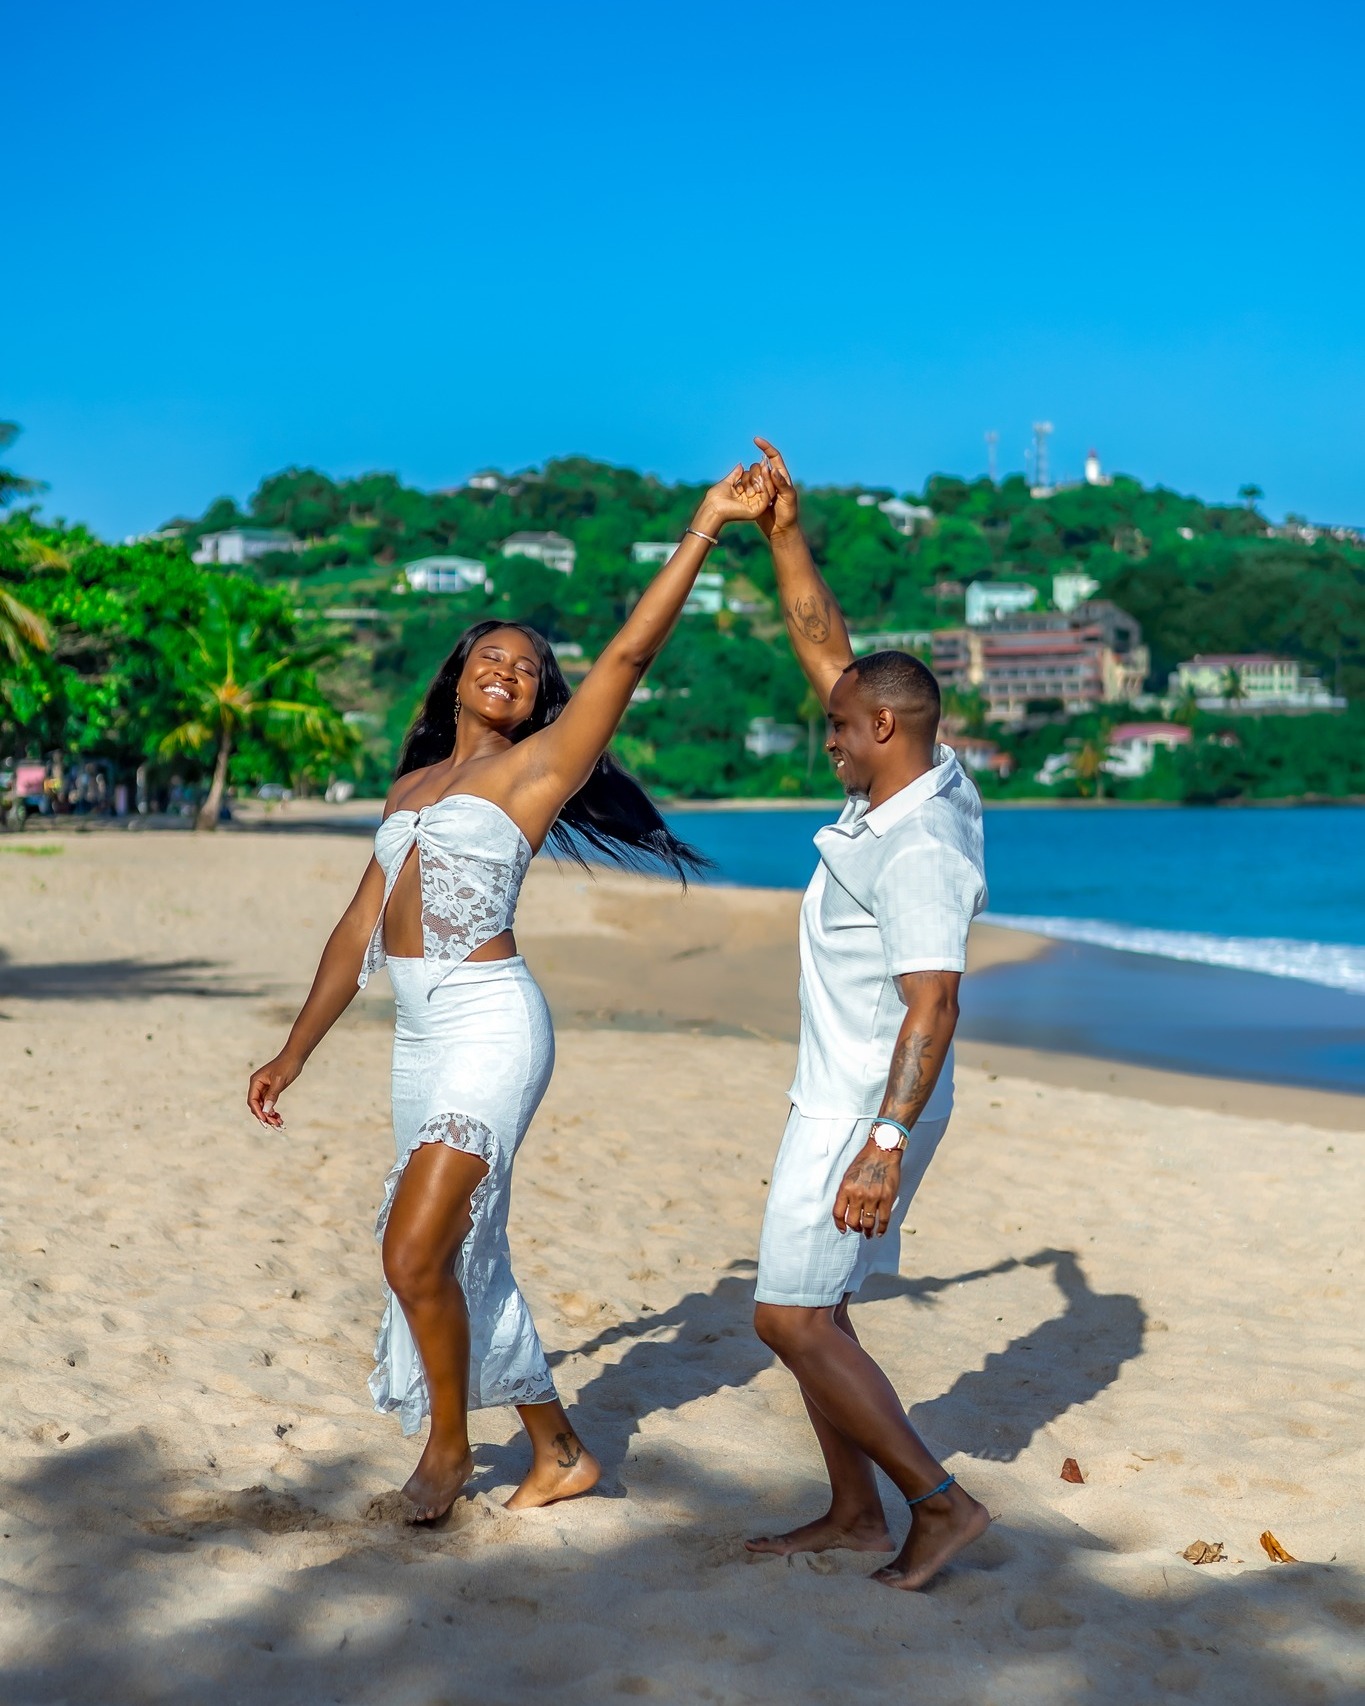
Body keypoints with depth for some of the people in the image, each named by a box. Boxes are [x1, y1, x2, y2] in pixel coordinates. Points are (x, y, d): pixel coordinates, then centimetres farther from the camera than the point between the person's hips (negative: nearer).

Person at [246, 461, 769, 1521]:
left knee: (417, 1254, -12)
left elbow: (631, 652, -11)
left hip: (491, 1027, -7)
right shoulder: (413, 786, 18)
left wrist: (705, 529, -15)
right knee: (465, 1259, 12)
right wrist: (295, 1053, 19)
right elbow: (360, 928, 20)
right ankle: (559, 1453, 25)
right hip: (420, 1037, 8)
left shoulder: (539, 764, 0)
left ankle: (450, 1441, 12)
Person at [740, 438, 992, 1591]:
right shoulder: (916, 776, 4)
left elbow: (931, 1006, -31)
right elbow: (824, 645, 11)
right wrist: (783, 530, 5)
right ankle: (857, 1516, 23)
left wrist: (884, 1144, -37)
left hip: (867, 1109, -10)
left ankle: (941, 1501, 0)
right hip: (841, 1097, 10)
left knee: (791, 1317, -8)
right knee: (808, 1309, 15)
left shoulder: (918, 847, -24)